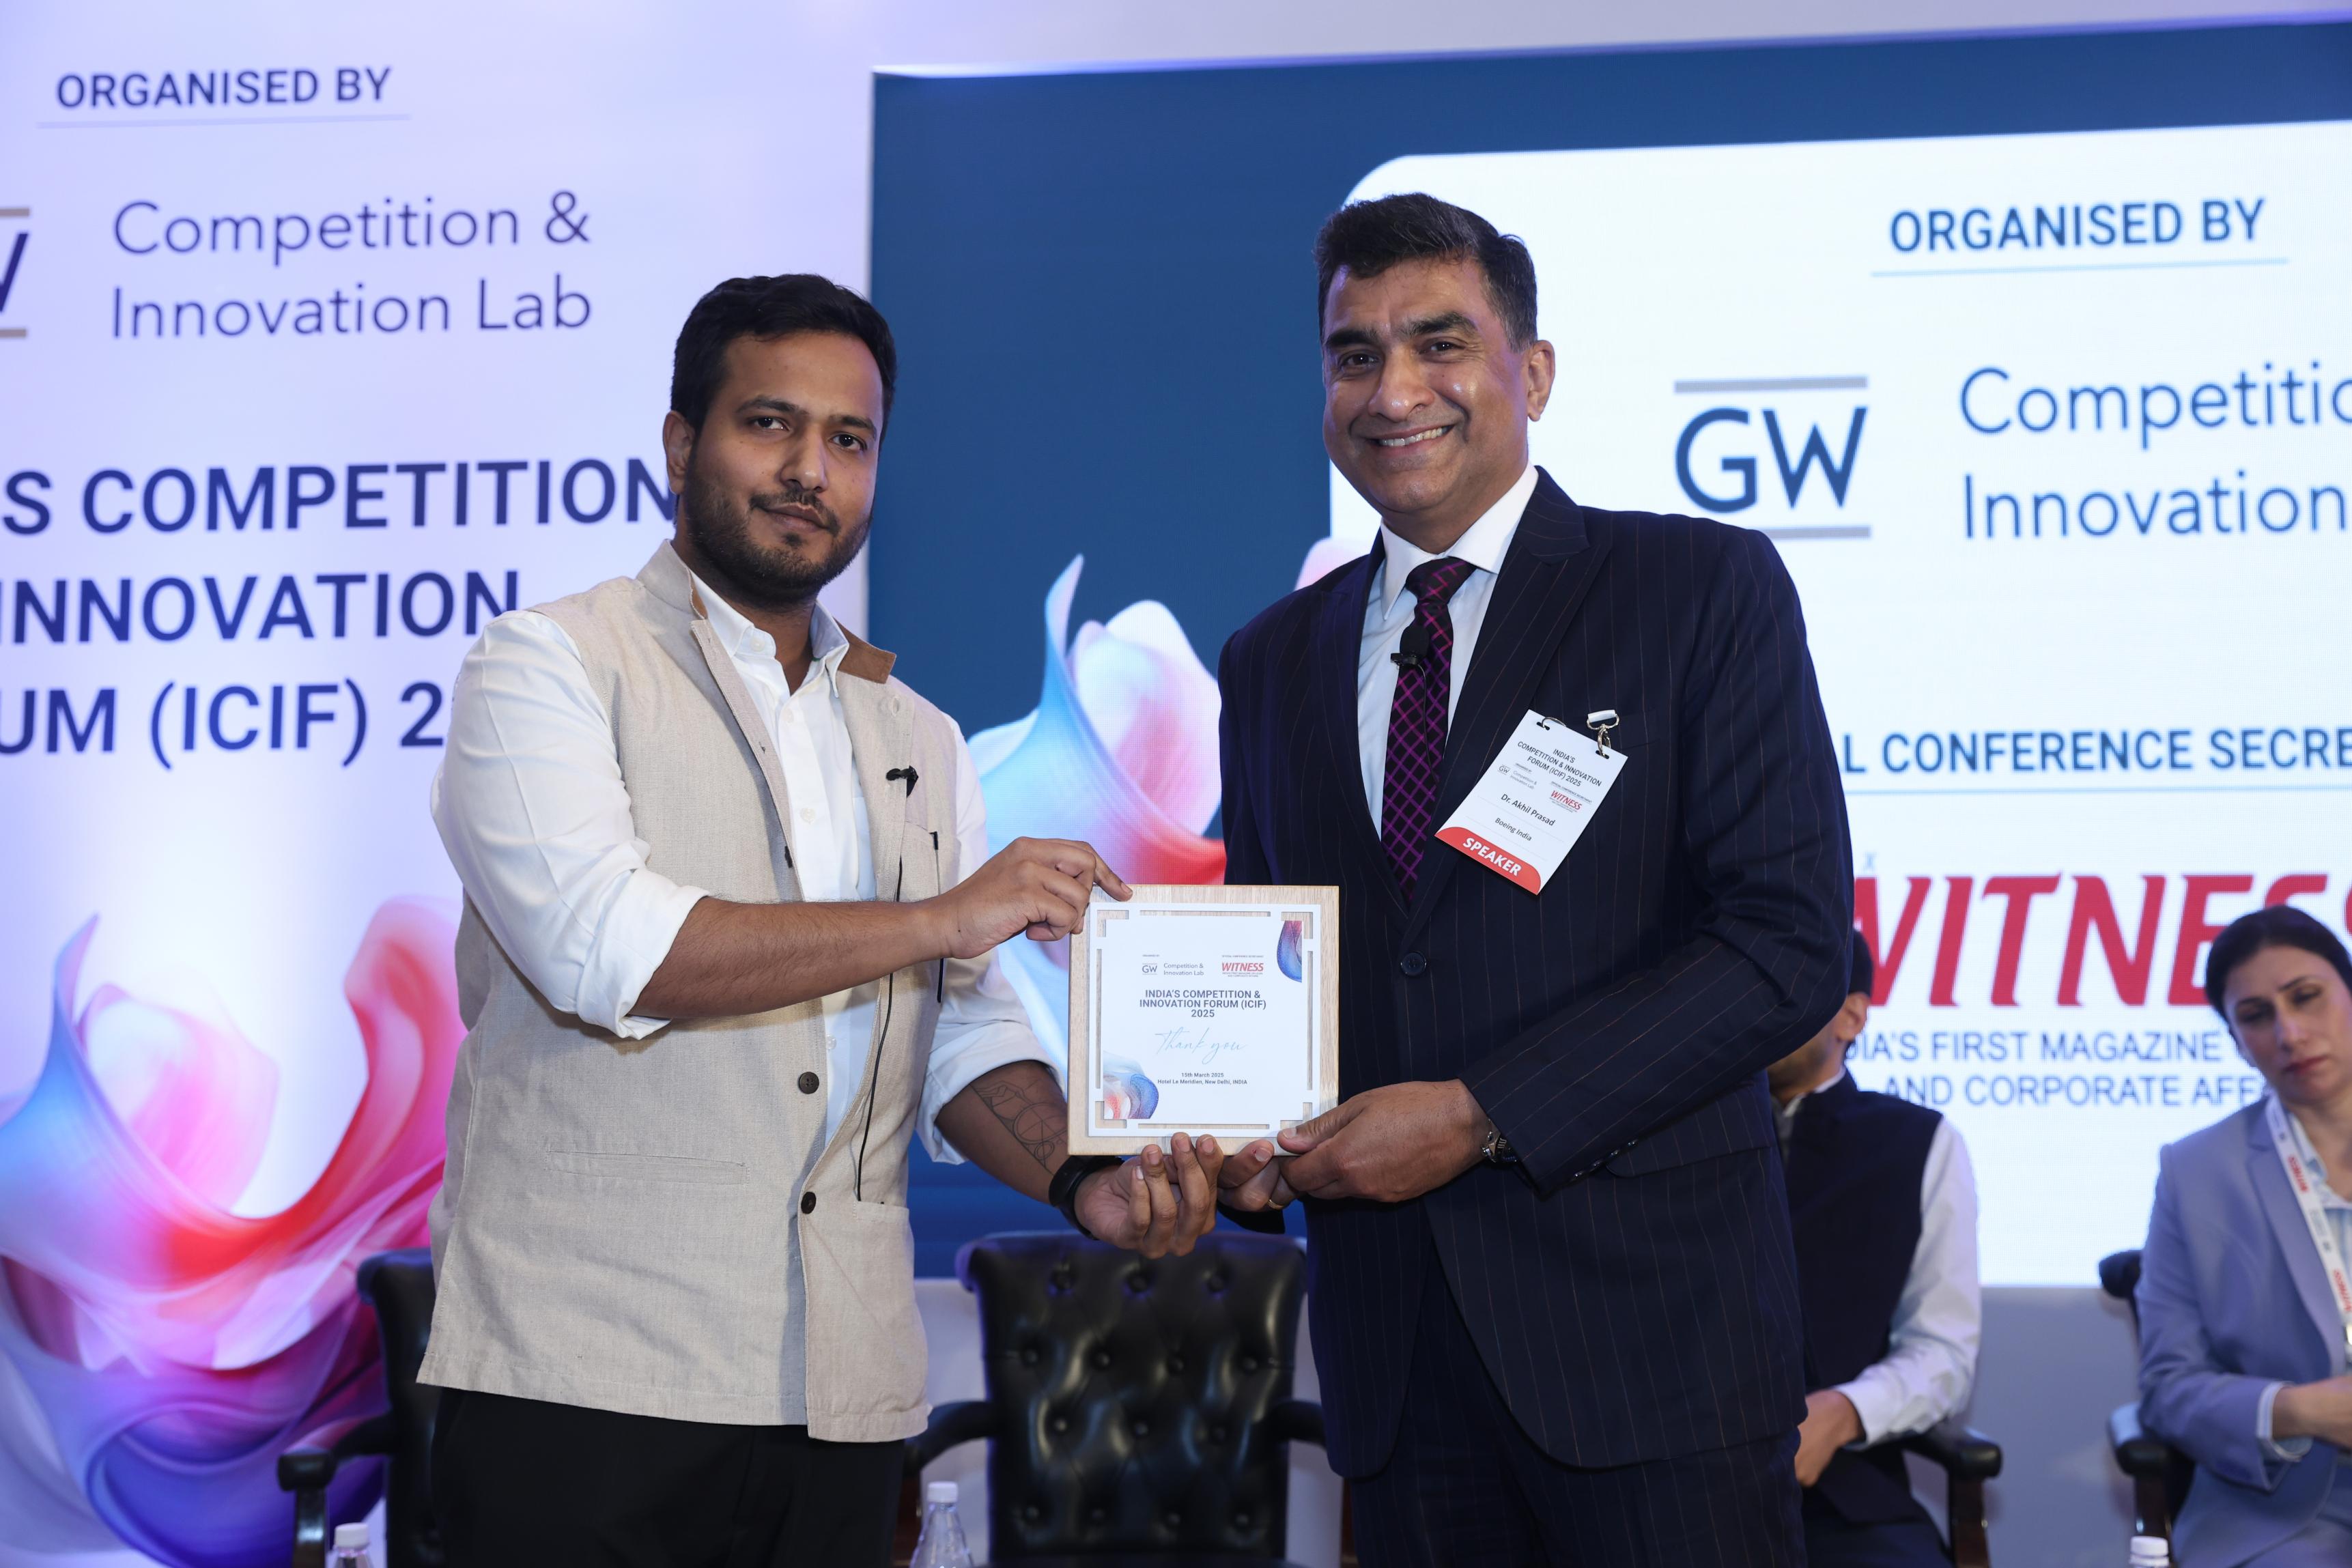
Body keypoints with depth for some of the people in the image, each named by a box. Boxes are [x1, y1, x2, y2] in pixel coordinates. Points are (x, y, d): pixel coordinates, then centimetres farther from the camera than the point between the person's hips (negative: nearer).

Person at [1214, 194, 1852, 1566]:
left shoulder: (1705, 590, -2)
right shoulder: (1274, 662, 13)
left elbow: (1791, 939, -11)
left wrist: (1482, 1116, -16)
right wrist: (1246, 1136, -4)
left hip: (1646, 1329, -4)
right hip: (1395, 1340, 4)